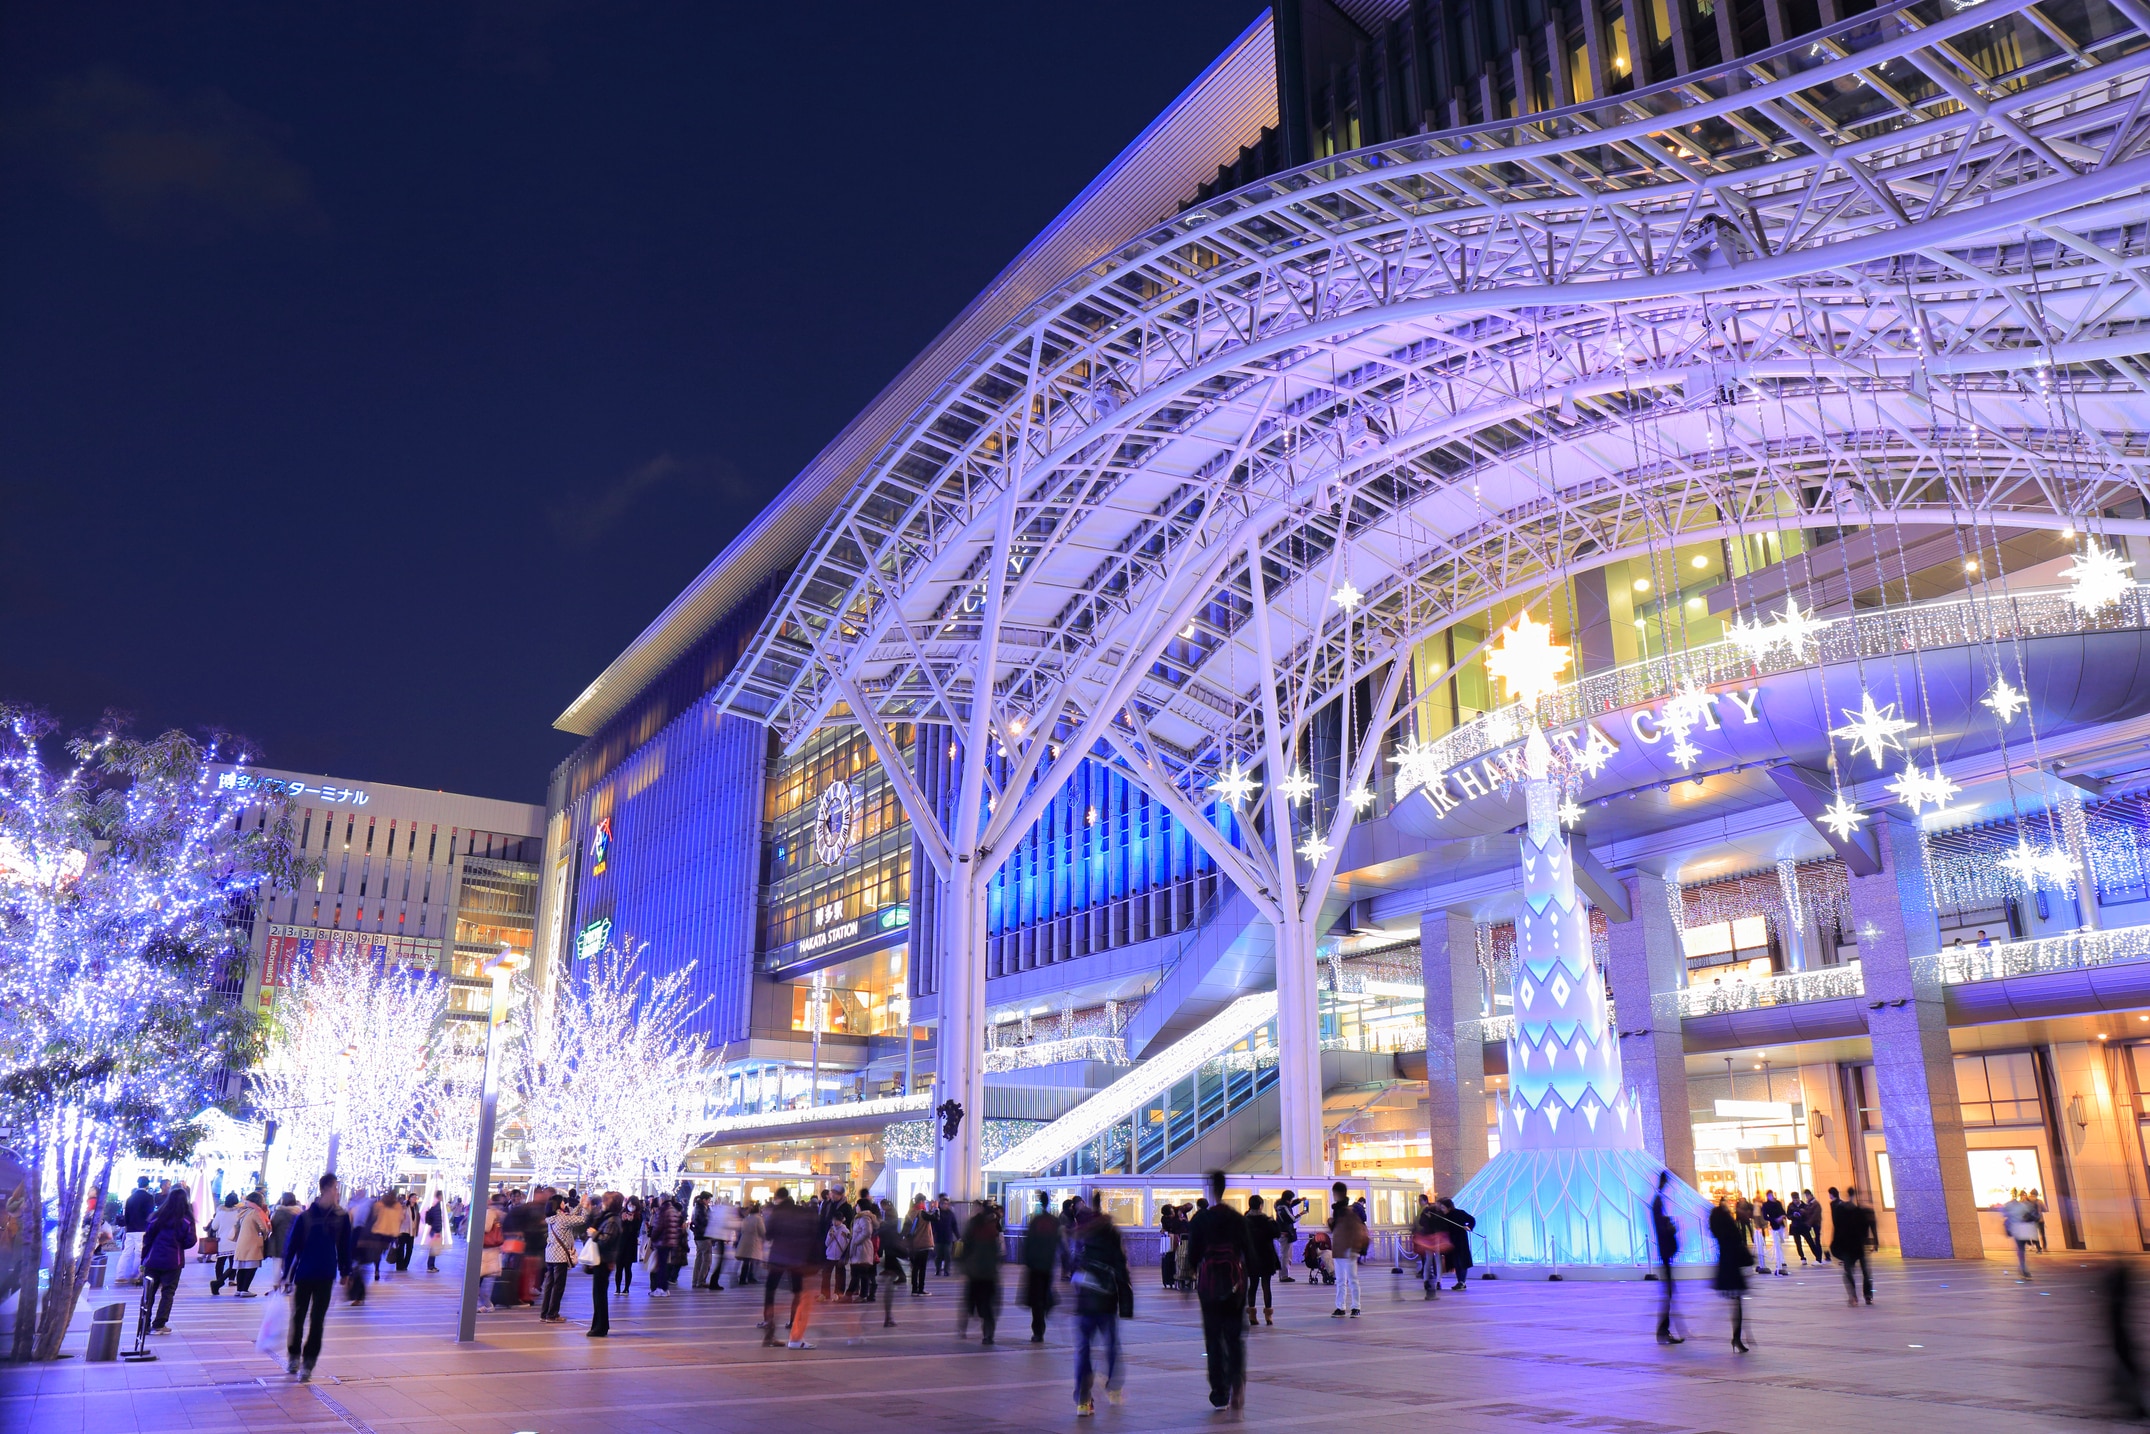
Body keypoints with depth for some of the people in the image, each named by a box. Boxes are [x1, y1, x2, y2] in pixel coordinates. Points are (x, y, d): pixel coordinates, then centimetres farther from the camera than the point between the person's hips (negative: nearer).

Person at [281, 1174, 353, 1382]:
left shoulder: (341, 1217, -4)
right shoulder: (304, 1217, -12)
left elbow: (344, 1246, 5)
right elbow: (291, 1246, -6)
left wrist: (345, 1271, 7)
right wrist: (287, 1275, -5)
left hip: (326, 1277, 1)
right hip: (303, 1276, -1)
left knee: (317, 1320, 2)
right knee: (298, 1317, 12)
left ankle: (307, 1364, 8)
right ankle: (293, 1356, 31)